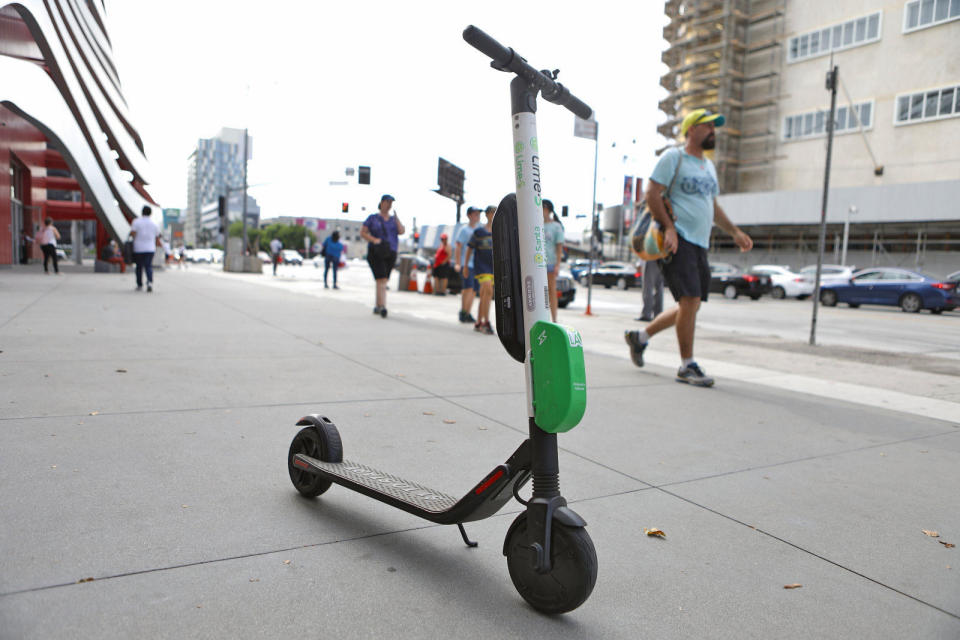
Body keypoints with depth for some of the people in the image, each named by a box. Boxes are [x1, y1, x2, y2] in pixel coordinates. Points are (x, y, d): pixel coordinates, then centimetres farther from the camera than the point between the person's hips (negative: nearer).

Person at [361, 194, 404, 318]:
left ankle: (377, 306, 22)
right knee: (381, 280, -17)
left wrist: (396, 216, -2)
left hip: (391, 254, 5)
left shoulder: (394, 219, 14)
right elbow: (362, 233, 0)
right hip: (376, 253, -5)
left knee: (383, 280, 10)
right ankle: (382, 307, -23)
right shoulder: (373, 218, 4)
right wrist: (374, 239, -16)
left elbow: (401, 232, -2)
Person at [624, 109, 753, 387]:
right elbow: (652, 194, -9)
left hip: (700, 243, 8)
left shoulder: (709, 165, 23)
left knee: (690, 305, 8)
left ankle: (640, 337, 24)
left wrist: (735, 232, 20)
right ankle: (687, 366, -3)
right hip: (678, 240, -8)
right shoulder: (673, 157, -2)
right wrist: (669, 227, -18)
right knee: (690, 300, -14)